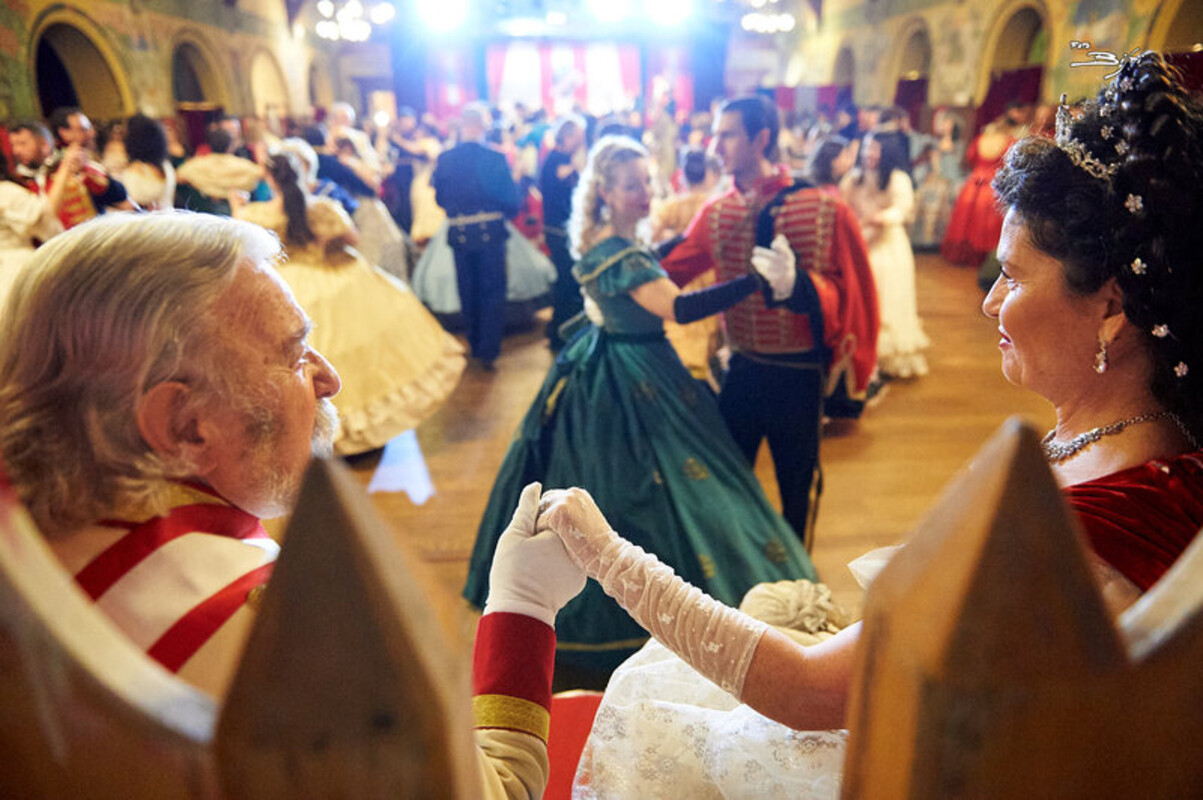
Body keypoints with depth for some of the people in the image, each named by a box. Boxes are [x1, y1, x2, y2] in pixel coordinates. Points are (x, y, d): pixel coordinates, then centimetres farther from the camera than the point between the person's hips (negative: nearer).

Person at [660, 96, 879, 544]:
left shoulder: (825, 209, -12)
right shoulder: (716, 213, 1)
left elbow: (850, 291, -10)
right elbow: (668, 273, 2)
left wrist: (797, 282, -24)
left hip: (798, 372, -3)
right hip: (741, 368, 4)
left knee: (797, 481, 14)